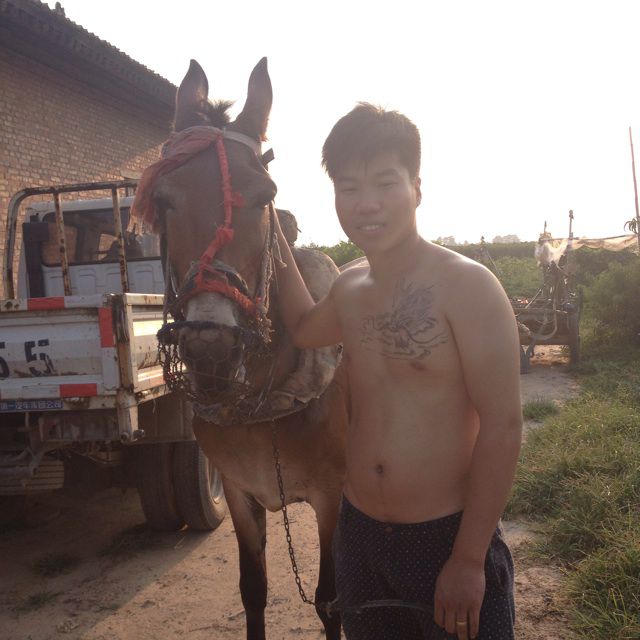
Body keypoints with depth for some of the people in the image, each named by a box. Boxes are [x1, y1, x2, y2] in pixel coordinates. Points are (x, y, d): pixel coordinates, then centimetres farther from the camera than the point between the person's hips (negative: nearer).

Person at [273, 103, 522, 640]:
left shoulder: (466, 285, -15)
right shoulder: (348, 290, 3)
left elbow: (502, 426, -16)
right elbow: (303, 329, 26)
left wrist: (470, 559, -16)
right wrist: (277, 241, 18)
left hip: (447, 537, -6)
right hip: (359, 534, 6)